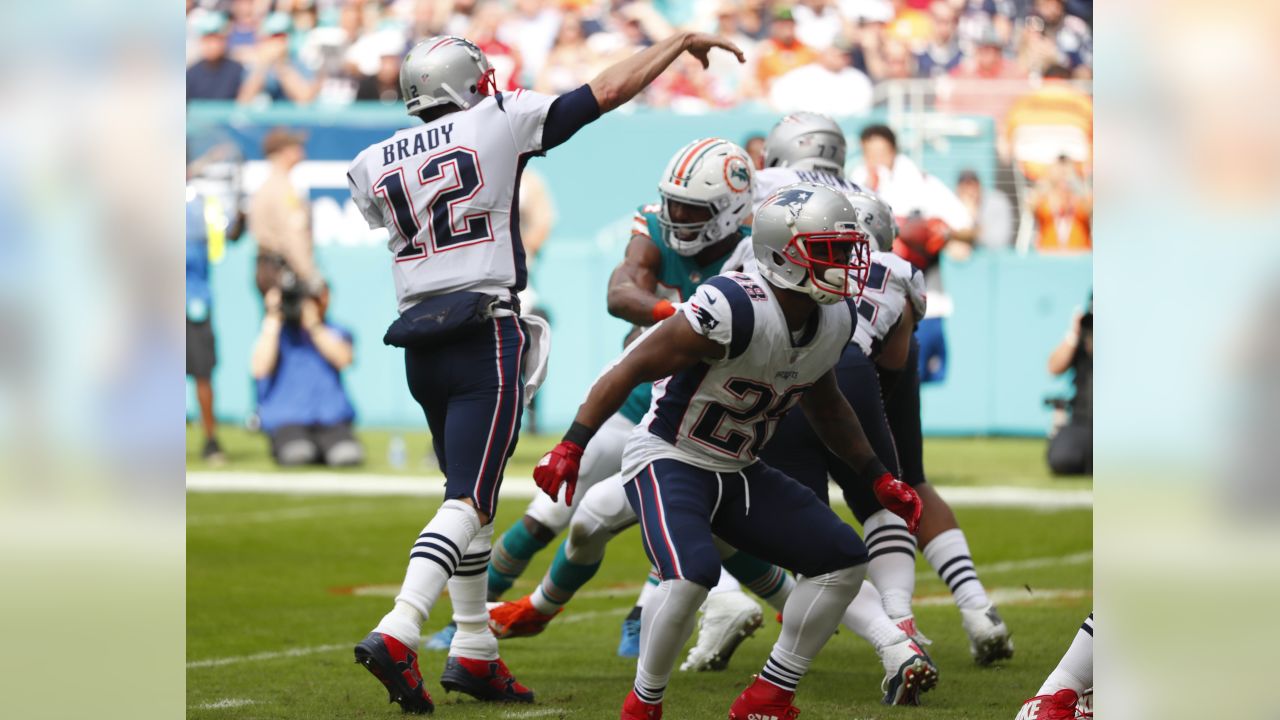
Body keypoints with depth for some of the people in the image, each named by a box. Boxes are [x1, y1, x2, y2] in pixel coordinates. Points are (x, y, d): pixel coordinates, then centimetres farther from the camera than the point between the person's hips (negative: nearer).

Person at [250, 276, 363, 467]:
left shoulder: (336, 333, 16)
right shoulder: (275, 332, 13)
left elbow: (344, 359, -6)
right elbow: (259, 369, -6)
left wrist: (314, 325, -10)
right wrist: (273, 320, -3)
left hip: (331, 420, 1)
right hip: (286, 422, -1)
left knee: (348, 455, -32)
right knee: (297, 454, -35)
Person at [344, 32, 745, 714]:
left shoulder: (372, 165, 8)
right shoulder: (499, 124, -3)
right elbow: (608, 90, 2)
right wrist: (682, 41, 14)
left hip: (420, 345, 6)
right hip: (485, 344, -6)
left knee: (469, 493, 18)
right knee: (469, 500, -9)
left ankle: (473, 651, 17)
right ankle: (396, 633, -26)